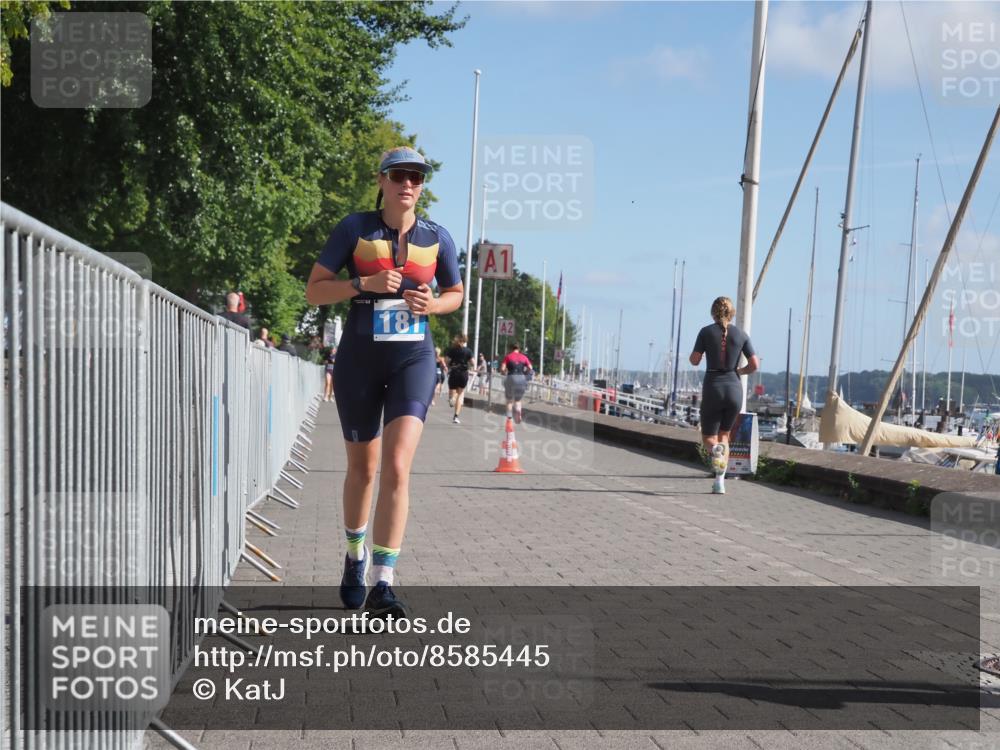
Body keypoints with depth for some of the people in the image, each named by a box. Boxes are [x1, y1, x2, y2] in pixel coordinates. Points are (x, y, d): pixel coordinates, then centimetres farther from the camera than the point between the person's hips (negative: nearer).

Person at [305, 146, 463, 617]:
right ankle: (356, 556, 39)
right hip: (359, 360, 0)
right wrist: (364, 284, -18)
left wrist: (431, 304, -5)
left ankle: (382, 585, -16)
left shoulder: (436, 238, 3)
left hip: (413, 359, 0)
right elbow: (314, 291, -2)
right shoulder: (354, 229, -2)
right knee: (362, 469, 12)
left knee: (397, 467, -16)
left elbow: (455, 293, 17)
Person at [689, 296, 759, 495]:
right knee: (724, 435, 20)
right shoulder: (741, 335, 4)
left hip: (713, 389, -2)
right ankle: (720, 482, 8)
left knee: (709, 438, 10)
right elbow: (755, 365, 1)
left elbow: (695, 360, -2)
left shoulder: (706, 332, -1)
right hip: (734, 389, 2)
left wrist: (693, 353, 21)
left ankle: (715, 450, -29)